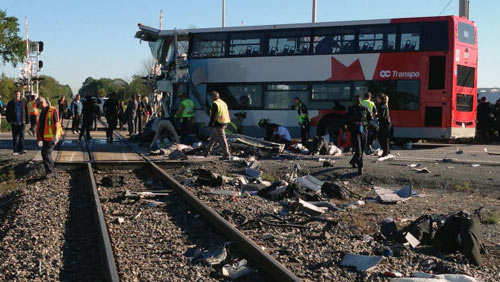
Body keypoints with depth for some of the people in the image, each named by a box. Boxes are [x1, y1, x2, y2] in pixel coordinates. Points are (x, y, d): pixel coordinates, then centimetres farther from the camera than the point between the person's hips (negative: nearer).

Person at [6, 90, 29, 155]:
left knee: (22, 136, 3)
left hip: (22, 122, 0)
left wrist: (27, 120, 2)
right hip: (14, 123, 0)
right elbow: (7, 113, 10)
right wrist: (9, 120, 4)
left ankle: (21, 149, 10)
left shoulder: (24, 102, 0)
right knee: (15, 137, 2)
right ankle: (15, 150, 6)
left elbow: (26, 111, 5)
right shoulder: (11, 103, 1)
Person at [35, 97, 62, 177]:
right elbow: (40, 126, 21)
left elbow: (56, 123, -15)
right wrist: (39, 139, 20)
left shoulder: (52, 111, -9)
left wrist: (56, 136, -20)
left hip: (50, 137, -9)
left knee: (45, 153, -13)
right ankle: (52, 171, 23)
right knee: (47, 154, 13)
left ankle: (49, 171, -7)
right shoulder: (42, 113, 18)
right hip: (45, 137, 9)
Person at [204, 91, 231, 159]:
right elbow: (227, 113, 19)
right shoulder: (223, 103, 15)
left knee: (222, 139, -6)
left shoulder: (215, 104, -13)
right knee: (213, 137, 20)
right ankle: (207, 151, 31)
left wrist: (210, 124, -10)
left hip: (218, 125, -9)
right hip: (224, 124, 9)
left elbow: (213, 115, -17)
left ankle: (226, 155, -4)